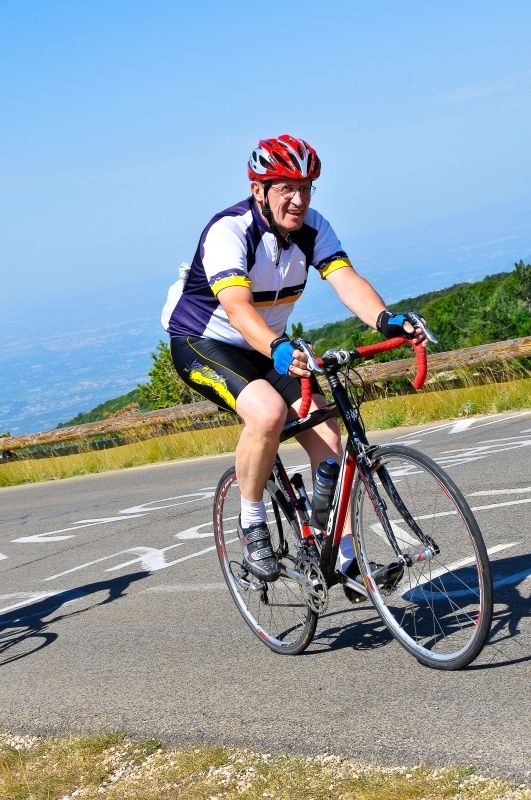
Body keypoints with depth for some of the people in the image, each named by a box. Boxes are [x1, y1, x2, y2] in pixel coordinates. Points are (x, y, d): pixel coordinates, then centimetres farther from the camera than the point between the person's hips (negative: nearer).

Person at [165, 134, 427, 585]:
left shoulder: (312, 227, -10)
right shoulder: (228, 231, -27)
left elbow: (346, 280, -25)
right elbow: (237, 307, -42)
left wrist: (385, 320, -45)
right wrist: (279, 349, -61)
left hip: (270, 348, 6)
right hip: (203, 344, -6)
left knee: (327, 436, -9)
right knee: (268, 412, -34)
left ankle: (344, 560, 0)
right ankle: (252, 523, -12)